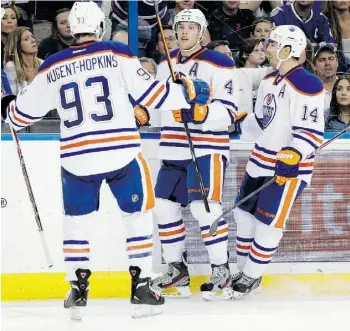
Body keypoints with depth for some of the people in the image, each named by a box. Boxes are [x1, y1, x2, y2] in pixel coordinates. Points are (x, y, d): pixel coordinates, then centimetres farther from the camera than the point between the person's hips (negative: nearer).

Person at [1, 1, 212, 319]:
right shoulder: (117, 54, -4)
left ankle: (78, 291, 14)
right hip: (122, 153, -2)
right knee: (139, 215, 13)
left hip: (77, 158, 2)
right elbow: (149, 93, -7)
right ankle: (141, 287, 9)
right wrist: (189, 92, 5)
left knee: (77, 220, 19)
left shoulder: (53, 67, 4)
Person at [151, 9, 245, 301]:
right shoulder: (166, 64, 12)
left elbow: (228, 112, -17)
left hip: (208, 148, -7)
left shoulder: (218, 64, -10)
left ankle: (221, 271, -7)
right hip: (174, 150, 7)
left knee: (204, 207, -18)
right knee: (165, 207, 5)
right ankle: (177, 269, 18)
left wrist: (201, 113, -31)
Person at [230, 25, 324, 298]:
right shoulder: (269, 81, 10)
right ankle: (244, 269, 27)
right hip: (261, 160, 9)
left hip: (289, 166, -9)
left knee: (268, 222, -4)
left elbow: (311, 131, -24)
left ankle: (253, 276, 8)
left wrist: (292, 157, -33)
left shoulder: (307, 85, -19)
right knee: (245, 213, 13)